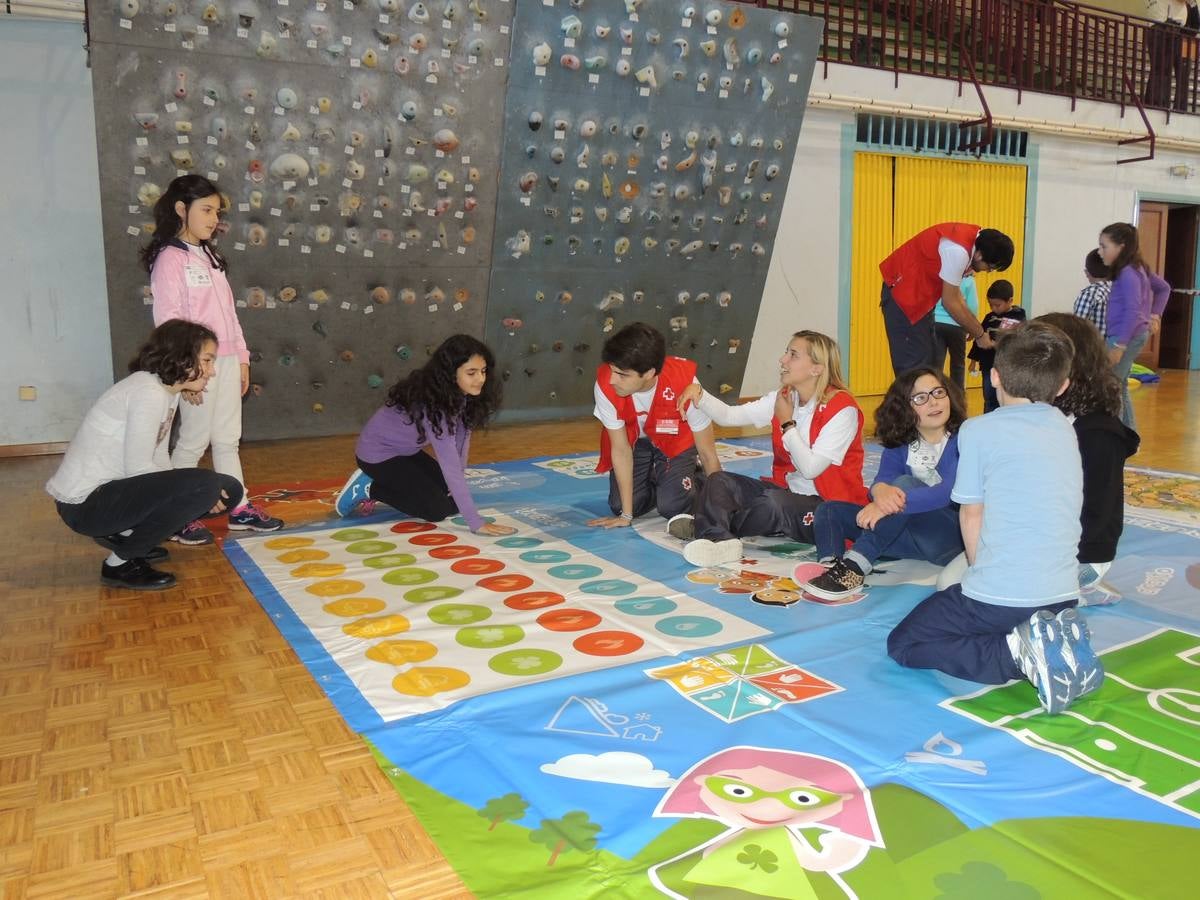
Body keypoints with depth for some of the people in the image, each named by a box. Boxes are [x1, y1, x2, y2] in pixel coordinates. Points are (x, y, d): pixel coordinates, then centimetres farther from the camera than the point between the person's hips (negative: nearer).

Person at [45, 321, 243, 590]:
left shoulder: (168, 391, 8)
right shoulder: (149, 392, -21)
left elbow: (157, 460, 6)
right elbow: (138, 468, -23)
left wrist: (193, 495, -8)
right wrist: (205, 491, -14)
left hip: (110, 489, 9)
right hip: (84, 504, -9)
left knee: (227, 491, 6)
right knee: (205, 485, -25)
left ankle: (122, 534, 12)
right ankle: (121, 563, -9)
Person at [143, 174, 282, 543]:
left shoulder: (208, 255, 15)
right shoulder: (170, 258, -10)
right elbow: (168, 319, -15)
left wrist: (241, 357, 13)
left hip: (226, 360, 8)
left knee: (228, 438, 13)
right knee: (194, 440, 1)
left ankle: (240, 509, 21)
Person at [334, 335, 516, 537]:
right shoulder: (432, 401, -37)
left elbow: (462, 435, -4)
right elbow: (449, 463, -40)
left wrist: (458, 486, -12)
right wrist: (475, 522, -42)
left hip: (407, 451, 8)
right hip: (378, 452, -8)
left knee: (452, 497, 4)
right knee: (437, 509, -14)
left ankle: (383, 482, 15)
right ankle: (368, 488, 1)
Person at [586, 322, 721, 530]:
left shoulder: (684, 383, -37)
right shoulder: (605, 384, -33)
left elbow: (707, 453, -25)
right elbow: (621, 449, -22)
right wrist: (626, 515, -19)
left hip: (676, 440, -2)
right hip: (634, 440, 2)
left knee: (672, 507, -18)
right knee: (618, 504, -10)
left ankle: (694, 474, 15)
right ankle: (655, 478, 20)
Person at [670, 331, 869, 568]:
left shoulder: (842, 409, -16)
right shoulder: (783, 398, 4)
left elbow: (811, 468, -20)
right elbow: (729, 416, -2)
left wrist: (787, 423, -14)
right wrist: (699, 394, -19)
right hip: (787, 491, 7)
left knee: (774, 502, -36)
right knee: (720, 481, -10)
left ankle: (710, 529, -14)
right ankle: (719, 540, -38)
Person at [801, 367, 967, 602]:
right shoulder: (899, 444, 7)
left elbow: (950, 492, -23)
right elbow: (883, 479, -11)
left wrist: (896, 502, -39)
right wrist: (880, 490, -38)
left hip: (955, 534, -5)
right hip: (916, 533, 6)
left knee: (904, 484, -31)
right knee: (830, 510, -8)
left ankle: (855, 566, -42)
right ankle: (831, 566, -40)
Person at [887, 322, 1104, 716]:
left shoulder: (979, 430, -7)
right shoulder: (1066, 431, 11)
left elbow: (971, 513, -2)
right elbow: (1061, 508, 15)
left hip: (998, 596, -6)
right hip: (1063, 595, 7)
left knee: (902, 644, 9)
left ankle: (1017, 649, -11)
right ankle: (1057, 644, 4)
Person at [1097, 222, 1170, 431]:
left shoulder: (1128, 273, -17)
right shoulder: (1136, 268, 12)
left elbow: (1132, 311, -23)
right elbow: (1164, 288, 24)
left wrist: (1119, 345, -25)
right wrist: (1155, 314, 17)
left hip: (1127, 336, -10)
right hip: (1131, 335, 10)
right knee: (1118, 387, 17)